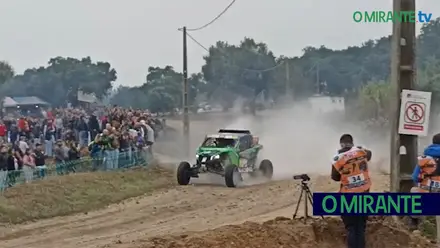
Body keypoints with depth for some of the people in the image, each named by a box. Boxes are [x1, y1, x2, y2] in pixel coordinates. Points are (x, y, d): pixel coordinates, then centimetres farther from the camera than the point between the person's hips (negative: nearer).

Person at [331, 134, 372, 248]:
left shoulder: (338, 159, -14)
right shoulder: (362, 152, -6)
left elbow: (335, 177, 0)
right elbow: (369, 154, 19)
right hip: (364, 194, 3)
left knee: (351, 226, 5)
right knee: (361, 225, 16)